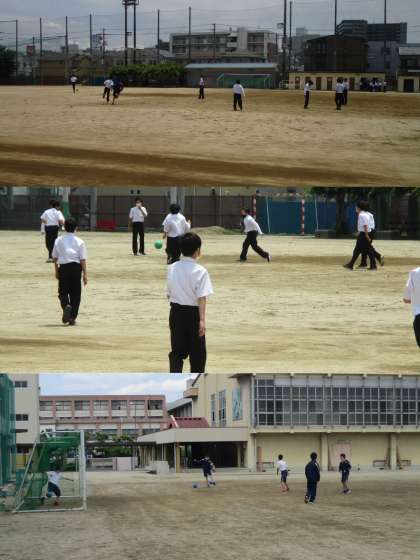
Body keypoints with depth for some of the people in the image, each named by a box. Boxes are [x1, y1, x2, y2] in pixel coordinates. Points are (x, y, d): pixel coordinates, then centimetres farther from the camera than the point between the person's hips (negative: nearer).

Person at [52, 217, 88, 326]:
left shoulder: (59, 241, 3)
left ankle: (66, 306, -25)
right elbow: (83, 259, -5)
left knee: (63, 292, 7)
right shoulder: (79, 242, -2)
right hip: (76, 267, 0)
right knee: (75, 294, 9)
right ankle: (72, 317, 8)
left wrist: (56, 271, 18)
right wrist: (85, 274, -1)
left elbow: (55, 257, 8)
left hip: (63, 268, 1)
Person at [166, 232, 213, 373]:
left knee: (177, 351, 5)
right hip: (193, 313, -4)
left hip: (176, 312, 4)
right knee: (197, 352, 11)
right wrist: (202, 319, -20)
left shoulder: (172, 268, 3)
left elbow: (168, 294, 11)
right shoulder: (200, 271, -13)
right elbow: (201, 298, -18)